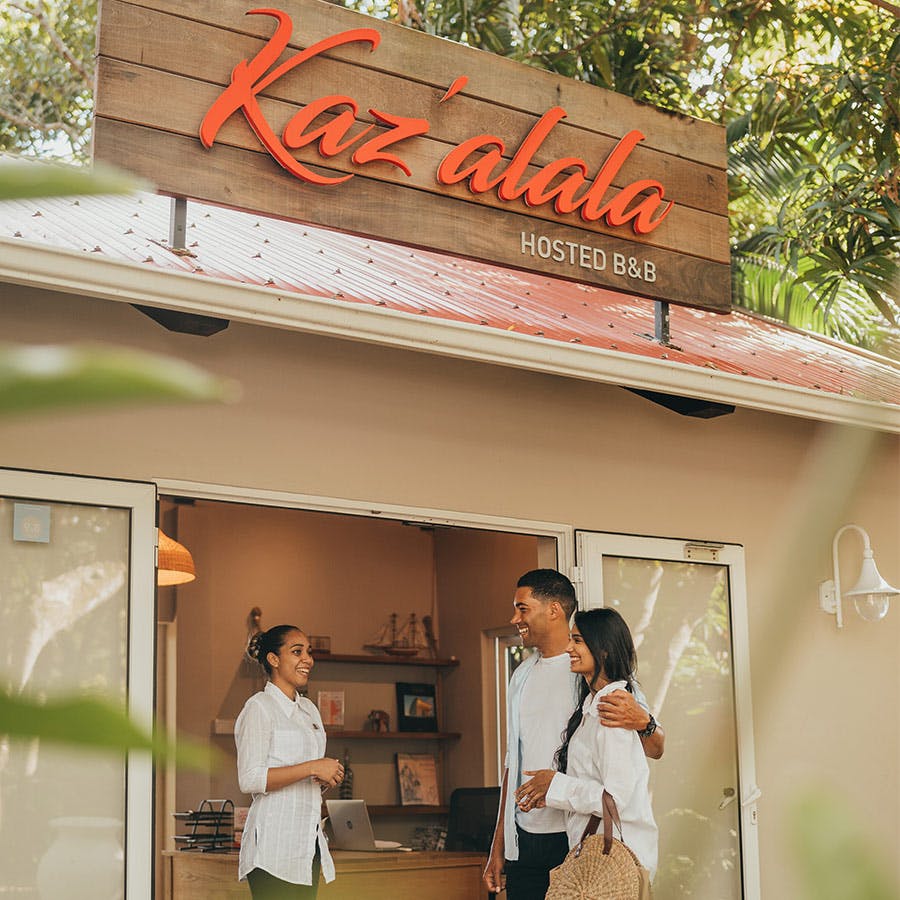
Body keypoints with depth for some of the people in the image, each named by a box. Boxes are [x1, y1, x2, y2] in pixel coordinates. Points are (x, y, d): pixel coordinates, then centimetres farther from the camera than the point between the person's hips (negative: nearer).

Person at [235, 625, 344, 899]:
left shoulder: (309, 709, 19)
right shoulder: (259, 707, -6)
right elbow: (249, 779, -16)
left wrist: (327, 778, 5)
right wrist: (311, 768, -17)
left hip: (309, 843, 8)